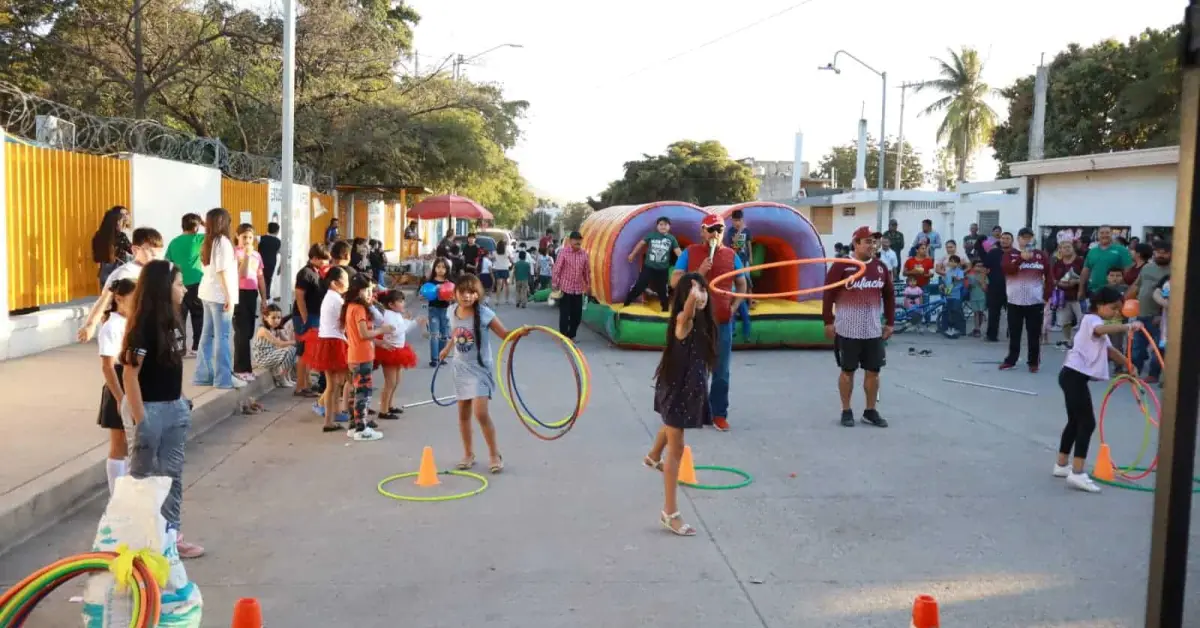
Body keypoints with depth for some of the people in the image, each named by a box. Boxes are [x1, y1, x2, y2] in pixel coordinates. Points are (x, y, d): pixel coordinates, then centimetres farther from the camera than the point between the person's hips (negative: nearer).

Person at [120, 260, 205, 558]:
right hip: (148, 409, -8)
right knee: (143, 475, 6)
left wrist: (182, 401, 13)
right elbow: (130, 374, -21)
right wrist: (139, 418, -21)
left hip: (174, 408, 8)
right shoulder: (143, 325, -19)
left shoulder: (172, 321, 5)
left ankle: (171, 534, 23)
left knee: (172, 474, 13)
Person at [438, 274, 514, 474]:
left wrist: (519, 333, -33)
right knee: (463, 413, 11)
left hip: (479, 368, -5)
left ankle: (494, 454, 4)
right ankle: (468, 454, 26)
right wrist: (447, 349, 31)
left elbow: (505, 335, -13)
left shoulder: (484, 314, -17)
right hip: (460, 368, 5)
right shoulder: (453, 311, -1)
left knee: (481, 413, -13)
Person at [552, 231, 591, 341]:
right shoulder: (564, 252, -7)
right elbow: (557, 269, -6)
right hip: (565, 288, -4)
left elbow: (587, 271, 11)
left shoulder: (584, 254, 3)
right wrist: (555, 285, -9)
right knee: (564, 314, 0)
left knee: (577, 315, 8)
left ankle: (571, 336, 24)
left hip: (578, 289, 4)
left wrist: (588, 286, 14)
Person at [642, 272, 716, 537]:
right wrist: (692, 295, -71)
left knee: (672, 426, 37)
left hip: (690, 387, 9)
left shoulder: (703, 321, -3)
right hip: (677, 388, -9)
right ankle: (670, 513, 5)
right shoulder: (683, 320, -28)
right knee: (676, 450, -4)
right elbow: (689, 305, -55)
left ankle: (653, 457, 69)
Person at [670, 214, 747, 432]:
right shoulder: (690, 253, 2)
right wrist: (698, 273, -16)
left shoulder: (731, 256, 7)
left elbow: (742, 285, 17)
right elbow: (674, 281, -5)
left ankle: (719, 414, 12)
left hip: (723, 322, 1)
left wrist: (734, 307, 3)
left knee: (721, 372, 4)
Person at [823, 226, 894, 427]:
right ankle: (846, 411, 16)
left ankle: (870, 411, 21)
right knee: (848, 371, 5)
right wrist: (828, 322, -9)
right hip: (848, 331, -4)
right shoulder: (841, 266, -9)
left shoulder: (880, 267, 7)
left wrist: (890, 322, 12)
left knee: (873, 371, 8)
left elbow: (889, 296, 14)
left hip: (874, 331, 5)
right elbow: (828, 295, -8)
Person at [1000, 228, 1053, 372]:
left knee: (1034, 334, 4)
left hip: (1035, 302, 0)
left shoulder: (1041, 255, 4)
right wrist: (1022, 258, -24)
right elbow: (1007, 269, -15)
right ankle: (1010, 360, 18)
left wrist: (1047, 297, -1)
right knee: (1014, 333, 8)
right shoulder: (1010, 254, 3)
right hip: (1015, 301, 0)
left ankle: (1034, 362, 12)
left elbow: (1049, 277, 5)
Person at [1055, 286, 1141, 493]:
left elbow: (1108, 349, 33)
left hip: (1074, 376, 11)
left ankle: (1061, 465, 27)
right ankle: (1077, 474, -15)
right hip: (1075, 376, -11)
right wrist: (1127, 326, -48)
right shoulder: (1091, 319, -10)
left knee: (1075, 421, 18)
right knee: (1087, 423, -11)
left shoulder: (1096, 323, 23)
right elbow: (1101, 329, -35)